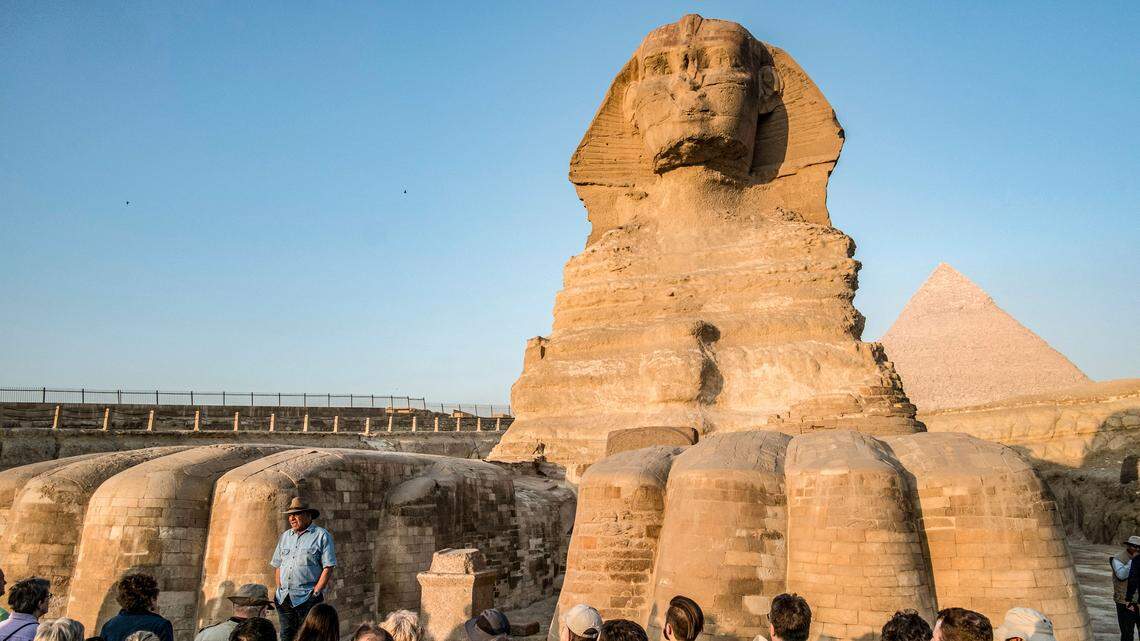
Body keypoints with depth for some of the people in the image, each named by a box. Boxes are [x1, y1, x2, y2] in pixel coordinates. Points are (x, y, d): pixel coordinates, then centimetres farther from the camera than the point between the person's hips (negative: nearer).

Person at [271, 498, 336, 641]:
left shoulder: (322, 536, -2)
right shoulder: (285, 536, 16)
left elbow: (328, 568, -8)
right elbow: (277, 565, 19)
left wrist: (315, 593, -13)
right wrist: (280, 590, 6)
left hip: (307, 598, -5)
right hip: (283, 598, 5)